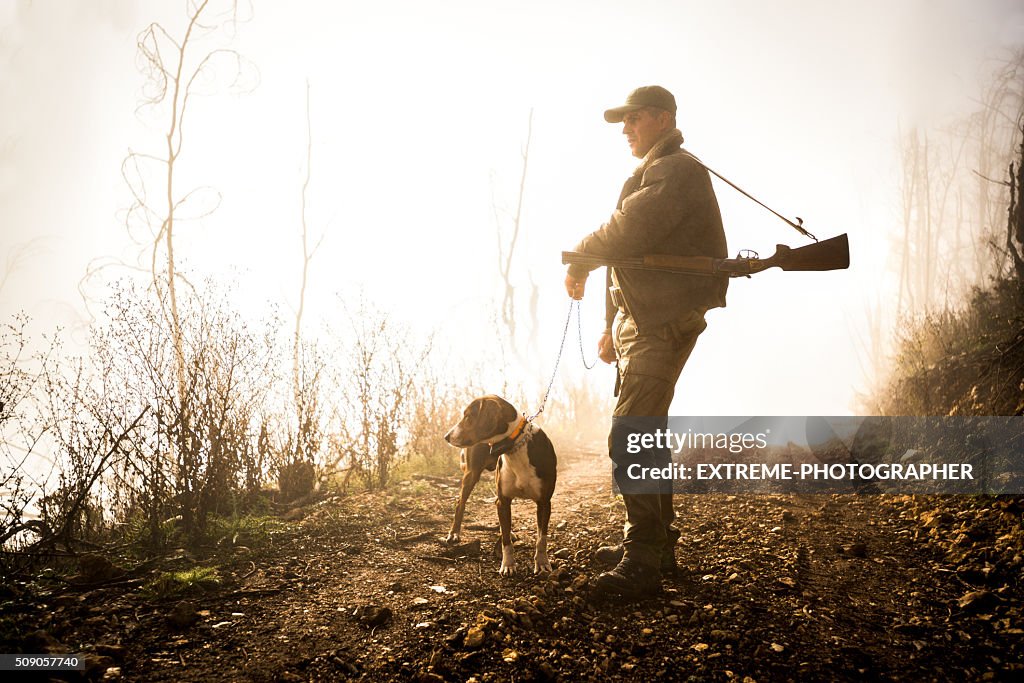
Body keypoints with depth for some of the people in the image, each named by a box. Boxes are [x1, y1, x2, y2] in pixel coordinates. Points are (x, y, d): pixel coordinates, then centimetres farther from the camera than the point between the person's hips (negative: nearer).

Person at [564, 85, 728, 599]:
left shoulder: (677, 170, -9)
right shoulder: (653, 173, 24)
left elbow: (628, 229, -24)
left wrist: (579, 260, -7)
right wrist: (612, 327, 24)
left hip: (664, 322, -11)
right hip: (641, 320, 11)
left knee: (630, 440, -18)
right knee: (645, 437, 15)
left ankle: (641, 564, -16)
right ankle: (661, 547, 26)